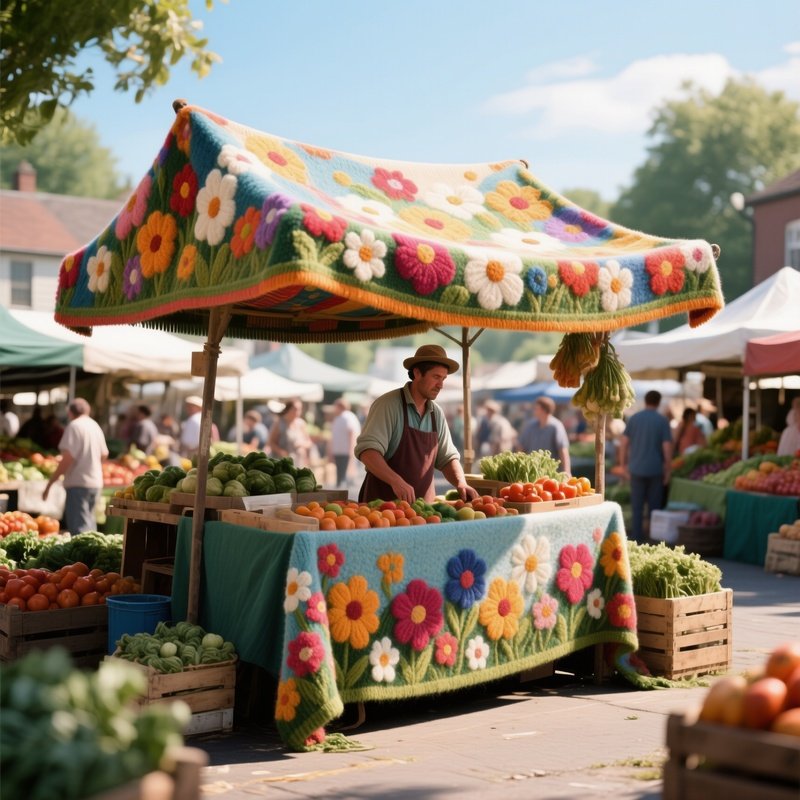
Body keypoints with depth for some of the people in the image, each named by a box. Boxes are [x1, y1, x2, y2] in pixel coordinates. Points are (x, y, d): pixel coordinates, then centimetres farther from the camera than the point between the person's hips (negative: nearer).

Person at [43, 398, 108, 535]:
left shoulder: (74, 426, -11)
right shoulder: (95, 426, 12)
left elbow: (68, 458, -18)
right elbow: (104, 454, 20)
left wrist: (50, 482, -15)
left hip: (78, 483, -8)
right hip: (96, 481, 8)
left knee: (79, 528, -10)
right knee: (89, 523, 21)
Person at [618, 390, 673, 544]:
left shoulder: (634, 418, 1)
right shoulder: (662, 420, -4)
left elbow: (624, 443, 0)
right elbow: (667, 447, -7)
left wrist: (623, 465, 9)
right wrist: (667, 470, 1)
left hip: (637, 469, 1)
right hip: (655, 469, -1)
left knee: (637, 506, 6)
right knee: (655, 506, 8)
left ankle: (637, 539, 6)